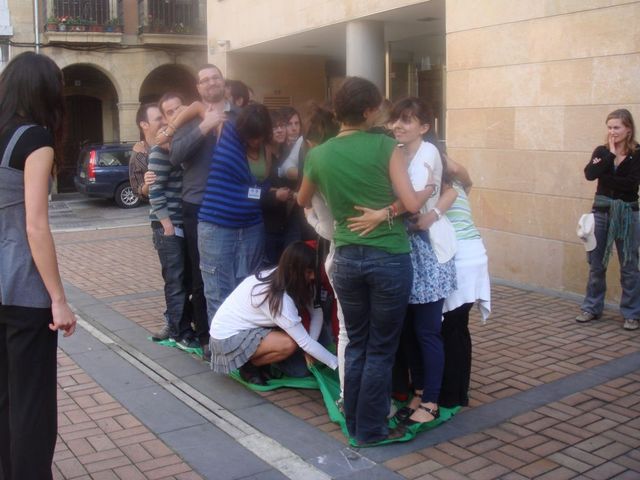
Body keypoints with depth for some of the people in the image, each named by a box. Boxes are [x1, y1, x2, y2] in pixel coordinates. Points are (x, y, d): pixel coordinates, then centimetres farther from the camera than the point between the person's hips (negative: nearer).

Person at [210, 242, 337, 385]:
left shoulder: (280, 276, -8)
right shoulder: (278, 298, -30)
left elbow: (317, 311, -6)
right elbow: (304, 341, -27)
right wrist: (336, 364, -21)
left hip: (244, 326, 9)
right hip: (228, 337, -9)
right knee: (290, 344, -25)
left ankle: (255, 358, 9)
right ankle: (248, 367, -2)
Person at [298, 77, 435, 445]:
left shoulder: (318, 155, 3)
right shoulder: (384, 146, -9)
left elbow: (303, 202, 20)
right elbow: (412, 204, -15)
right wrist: (428, 191, 5)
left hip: (347, 258, 4)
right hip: (390, 258, -4)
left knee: (356, 344, 18)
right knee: (381, 349, 8)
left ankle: (353, 423, 27)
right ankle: (371, 429, 17)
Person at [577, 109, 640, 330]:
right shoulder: (602, 151, 3)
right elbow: (589, 174, -15)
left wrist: (603, 175, -14)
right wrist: (610, 155, -18)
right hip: (601, 211, 3)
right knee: (596, 264, 10)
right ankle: (592, 308, 23)